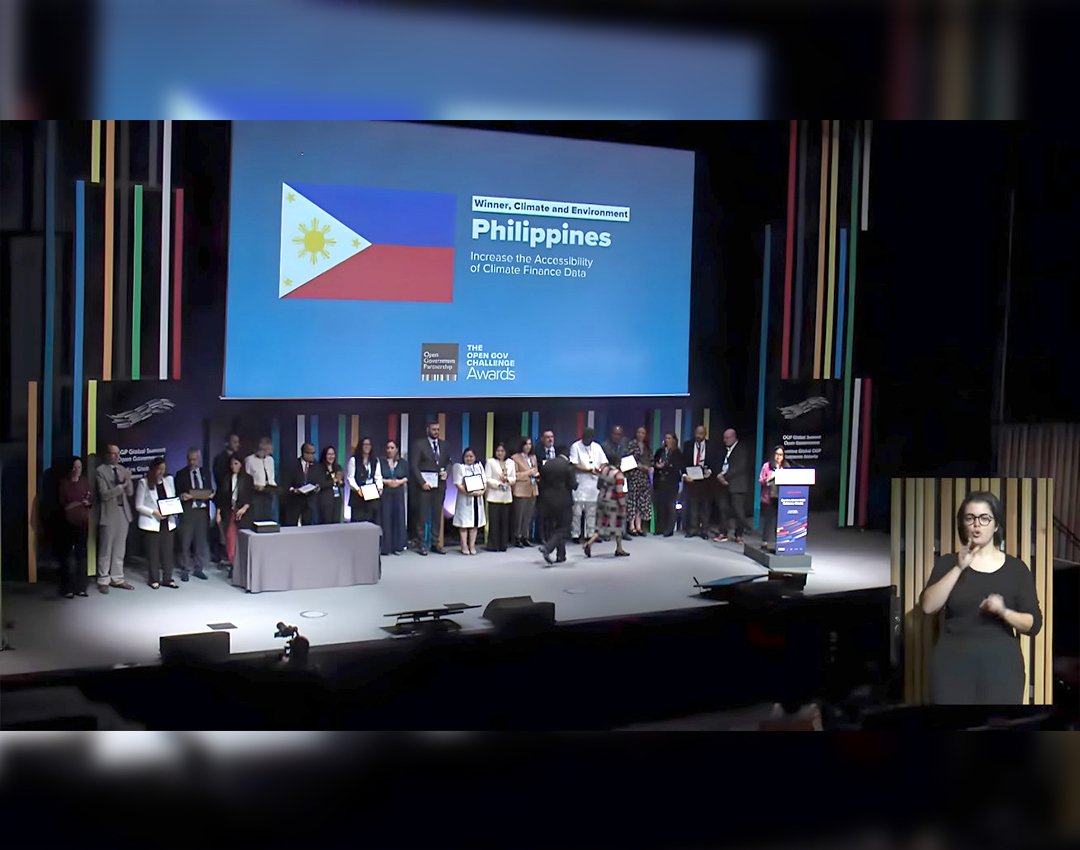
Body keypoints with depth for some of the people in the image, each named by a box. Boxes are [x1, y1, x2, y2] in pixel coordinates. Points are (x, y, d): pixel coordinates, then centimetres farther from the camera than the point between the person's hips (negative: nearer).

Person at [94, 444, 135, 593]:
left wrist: (128, 480, -10)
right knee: (105, 550, 2)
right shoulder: (100, 471, -8)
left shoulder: (122, 469, 9)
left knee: (120, 549, 11)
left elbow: (130, 492, 8)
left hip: (123, 512, 6)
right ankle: (103, 581, 10)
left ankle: (117, 578, 19)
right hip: (109, 513, -6)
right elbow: (104, 495, -15)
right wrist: (121, 486, -19)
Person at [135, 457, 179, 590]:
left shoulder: (169, 480, 10)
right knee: (153, 552, 0)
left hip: (167, 522, 4)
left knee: (168, 551, 3)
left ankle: (167, 578, 12)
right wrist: (154, 512, -15)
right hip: (151, 523, -4)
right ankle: (154, 579, 11)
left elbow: (174, 500, 15)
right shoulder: (144, 483, -4)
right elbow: (139, 506, -4)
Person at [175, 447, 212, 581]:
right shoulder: (181, 474, 3)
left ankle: (199, 569, 16)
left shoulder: (205, 473, 13)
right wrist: (181, 496, -19)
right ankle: (185, 569, 9)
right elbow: (176, 493, 2)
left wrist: (211, 494, -6)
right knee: (185, 542, -1)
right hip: (187, 511, -3)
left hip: (203, 510, 3)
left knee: (202, 541, 6)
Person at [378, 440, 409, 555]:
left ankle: (397, 546, 7)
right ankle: (385, 547, -3)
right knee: (385, 518, -6)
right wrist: (386, 481, -15)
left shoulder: (402, 462, 11)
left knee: (398, 518, 1)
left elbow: (407, 477, 7)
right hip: (385, 494, -3)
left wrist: (400, 481, -11)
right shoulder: (380, 461, 3)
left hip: (398, 494, 3)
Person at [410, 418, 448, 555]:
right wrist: (422, 482, -13)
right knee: (422, 515, -2)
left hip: (439, 485, 5)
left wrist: (446, 472, -3)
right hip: (425, 484, -4)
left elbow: (447, 463, 19)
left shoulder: (443, 445, 13)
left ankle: (435, 543, 12)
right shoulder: (419, 444, -2)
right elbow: (414, 466, -7)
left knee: (437, 515, 6)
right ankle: (422, 544, 3)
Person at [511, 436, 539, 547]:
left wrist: (537, 475, 3)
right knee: (519, 515, -4)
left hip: (532, 490, 6)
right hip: (521, 490, -6)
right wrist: (528, 473, -14)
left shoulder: (533, 457, 17)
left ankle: (525, 537, 15)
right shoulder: (515, 458, -4)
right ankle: (517, 538, 3)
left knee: (529, 515, 7)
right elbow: (514, 475, -10)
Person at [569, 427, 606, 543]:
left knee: (592, 511, 8)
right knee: (577, 511, -3)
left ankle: (590, 534, 14)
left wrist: (600, 470, -10)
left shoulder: (597, 447, 12)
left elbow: (604, 462, 11)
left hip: (594, 484, 5)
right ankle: (575, 534, 3)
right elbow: (575, 465, -11)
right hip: (580, 484, -5)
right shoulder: (576, 447, -3)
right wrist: (590, 470, -16)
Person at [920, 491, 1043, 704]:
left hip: (1001, 665, 0)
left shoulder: (1016, 568, 6)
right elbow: (928, 605, -9)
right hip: (954, 665, 0)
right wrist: (958, 568, -14)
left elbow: (1034, 623, 2)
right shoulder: (948, 563, 6)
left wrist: (1003, 612, -17)